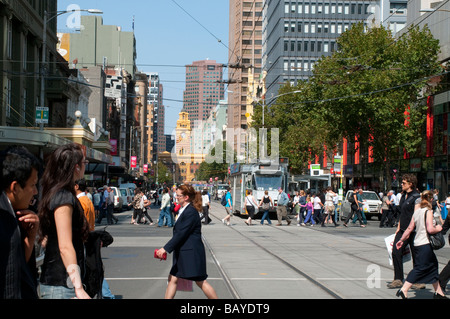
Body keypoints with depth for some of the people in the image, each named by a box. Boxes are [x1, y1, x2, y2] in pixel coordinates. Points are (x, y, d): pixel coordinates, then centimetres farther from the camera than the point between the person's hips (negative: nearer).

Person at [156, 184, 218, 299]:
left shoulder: (191, 212, -19)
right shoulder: (184, 210, 13)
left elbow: (181, 234, -22)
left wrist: (165, 248, -21)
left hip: (192, 253, -10)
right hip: (182, 253, 10)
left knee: (201, 282, -1)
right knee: (172, 279, 9)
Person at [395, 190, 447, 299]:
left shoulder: (416, 212, 9)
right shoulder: (428, 211, -13)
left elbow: (409, 228, 11)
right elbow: (430, 229, -22)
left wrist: (401, 240, 19)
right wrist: (438, 228, -3)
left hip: (417, 244, 8)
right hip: (425, 244, -8)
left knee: (433, 265, 17)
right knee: (420, 268, -5)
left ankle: (438, 292, 26)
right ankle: (404, 290, -11)